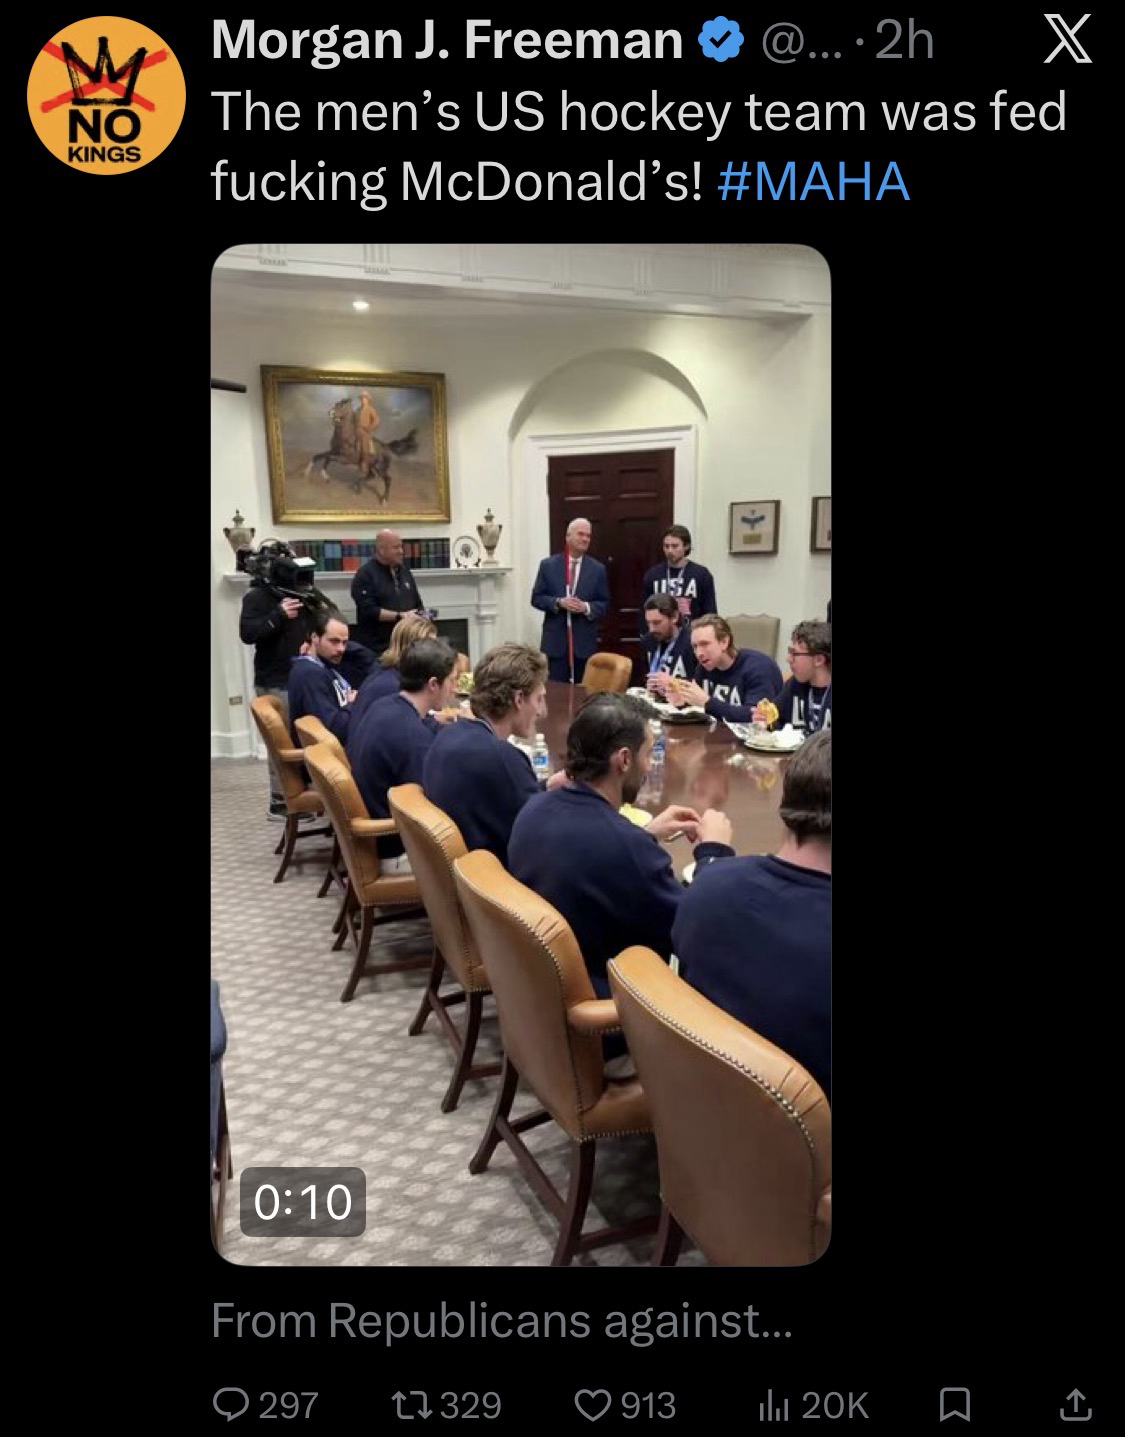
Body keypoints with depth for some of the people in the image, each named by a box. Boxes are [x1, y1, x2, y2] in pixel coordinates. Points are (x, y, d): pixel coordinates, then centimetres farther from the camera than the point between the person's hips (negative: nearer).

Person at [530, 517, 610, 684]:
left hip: (585, 642, 1)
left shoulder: (598, 569, 6)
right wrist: (559, 602, -14)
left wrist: (586, 607, -14)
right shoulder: (548, 565, 4)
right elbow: (536, 598, 3)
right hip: (555, 640, -1)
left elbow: (604, 604, 7)